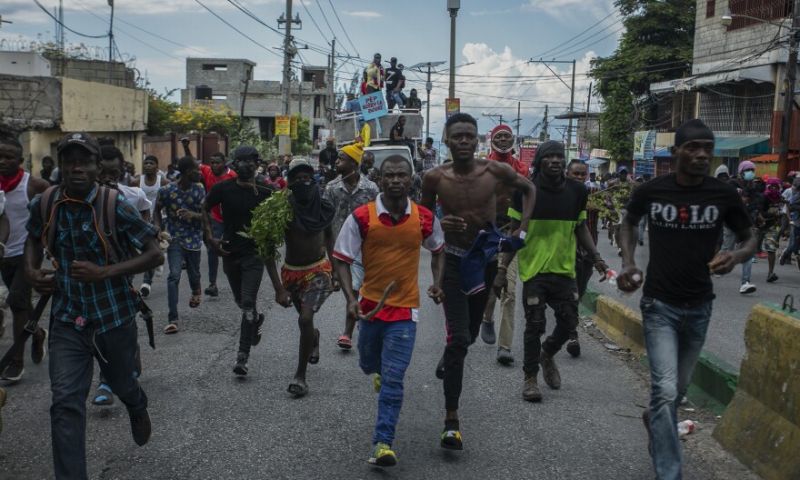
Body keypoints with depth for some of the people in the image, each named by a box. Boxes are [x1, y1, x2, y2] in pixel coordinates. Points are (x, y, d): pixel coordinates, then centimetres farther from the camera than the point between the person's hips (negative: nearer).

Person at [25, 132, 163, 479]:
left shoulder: (116, 206, -17)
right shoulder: (44, 204, -6)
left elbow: (155, 255, -14)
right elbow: (34, 239, 17)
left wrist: (105, 272, -25)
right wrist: (32, 271, -3)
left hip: (114, 316, -1)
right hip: (67, 319, 2)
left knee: (122, 384, 22)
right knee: (65, 403, -8)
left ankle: (138, 408, 59)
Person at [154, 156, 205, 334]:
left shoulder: (199, 190, -6)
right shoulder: (167, 190, -11)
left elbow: (205, 216, -6)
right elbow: (157, 210, 6)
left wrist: (193, 215, -27)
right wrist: (158, 227, -8)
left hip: (193, 239, 2)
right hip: (175, 239, -2)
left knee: (194, 274, 15)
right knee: (174, 276, -15)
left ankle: (196, 292, 54)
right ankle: (172, 319, -11)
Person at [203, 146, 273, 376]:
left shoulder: (264, 193, -8)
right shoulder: (223, 188, -4)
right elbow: (206, 209, 10)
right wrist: (210, 237, 0)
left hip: (254, 253, -3)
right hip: (229, 252, 3)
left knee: (247, 304, -10)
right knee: (240, 302, 18)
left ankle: (243, 356, -4)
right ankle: (256, 320, 52)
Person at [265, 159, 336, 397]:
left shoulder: (322, 207, -8)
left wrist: (332, 266, 15)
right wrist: (278, 288, -23)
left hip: (318, 270, -1)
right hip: (292, 272, 1)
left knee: (306, 319, -19)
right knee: (305, 319, 17)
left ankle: (301, 375, -5)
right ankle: (314, 337, 57)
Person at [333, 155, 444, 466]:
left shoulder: (425, 218, -5)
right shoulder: (361, 217, -11)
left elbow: (438, 251, 15)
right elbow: (342, 259, -5)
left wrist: (437, 283, 2)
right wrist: (350, 299, -17)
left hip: (405, 308, -1)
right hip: (370, 304, 1)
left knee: (393, 380, -7)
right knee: (368, 362, 24)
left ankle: (383, 443, 0)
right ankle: (378, 371, 61)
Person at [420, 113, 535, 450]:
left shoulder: (495, 171, -10)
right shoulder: (435, 178, -12)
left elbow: (529, 189, 8)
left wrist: (522, 228, -3)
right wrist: (439, 224, -20)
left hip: (487, 260, 3)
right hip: (454, 260, -3)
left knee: (470, 333, 20)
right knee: (458, 338, -15)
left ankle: (447, 359, 58)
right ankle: (451, 420, -8)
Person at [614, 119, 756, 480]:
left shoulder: (724, 195, -8)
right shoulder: (650, 191, -9)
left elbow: (750, 238, 5)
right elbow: (629, 224, 12)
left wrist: (737, 256, -19)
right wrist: (628, 262, -5)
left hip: (699, 306, 3)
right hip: (659, 304, -3)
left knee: (679, 387, 20)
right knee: (665, 389, -14)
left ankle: (655, 418, 53)